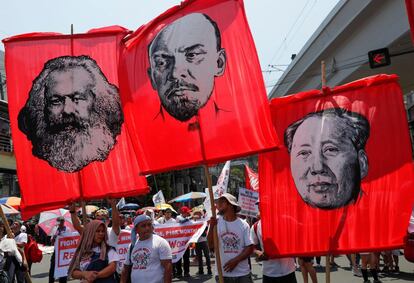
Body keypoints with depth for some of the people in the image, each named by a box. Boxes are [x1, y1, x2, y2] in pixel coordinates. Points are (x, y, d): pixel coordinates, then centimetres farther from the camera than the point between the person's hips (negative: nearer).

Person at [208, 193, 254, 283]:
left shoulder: (243, 225, -1)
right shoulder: (216, 222, 0)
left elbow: (249, 248, -2)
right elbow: (211, 244, -9)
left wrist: (235, 260, -14)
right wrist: (211, 227, -25)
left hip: (243, 274, 0)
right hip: (222, 274, 1)